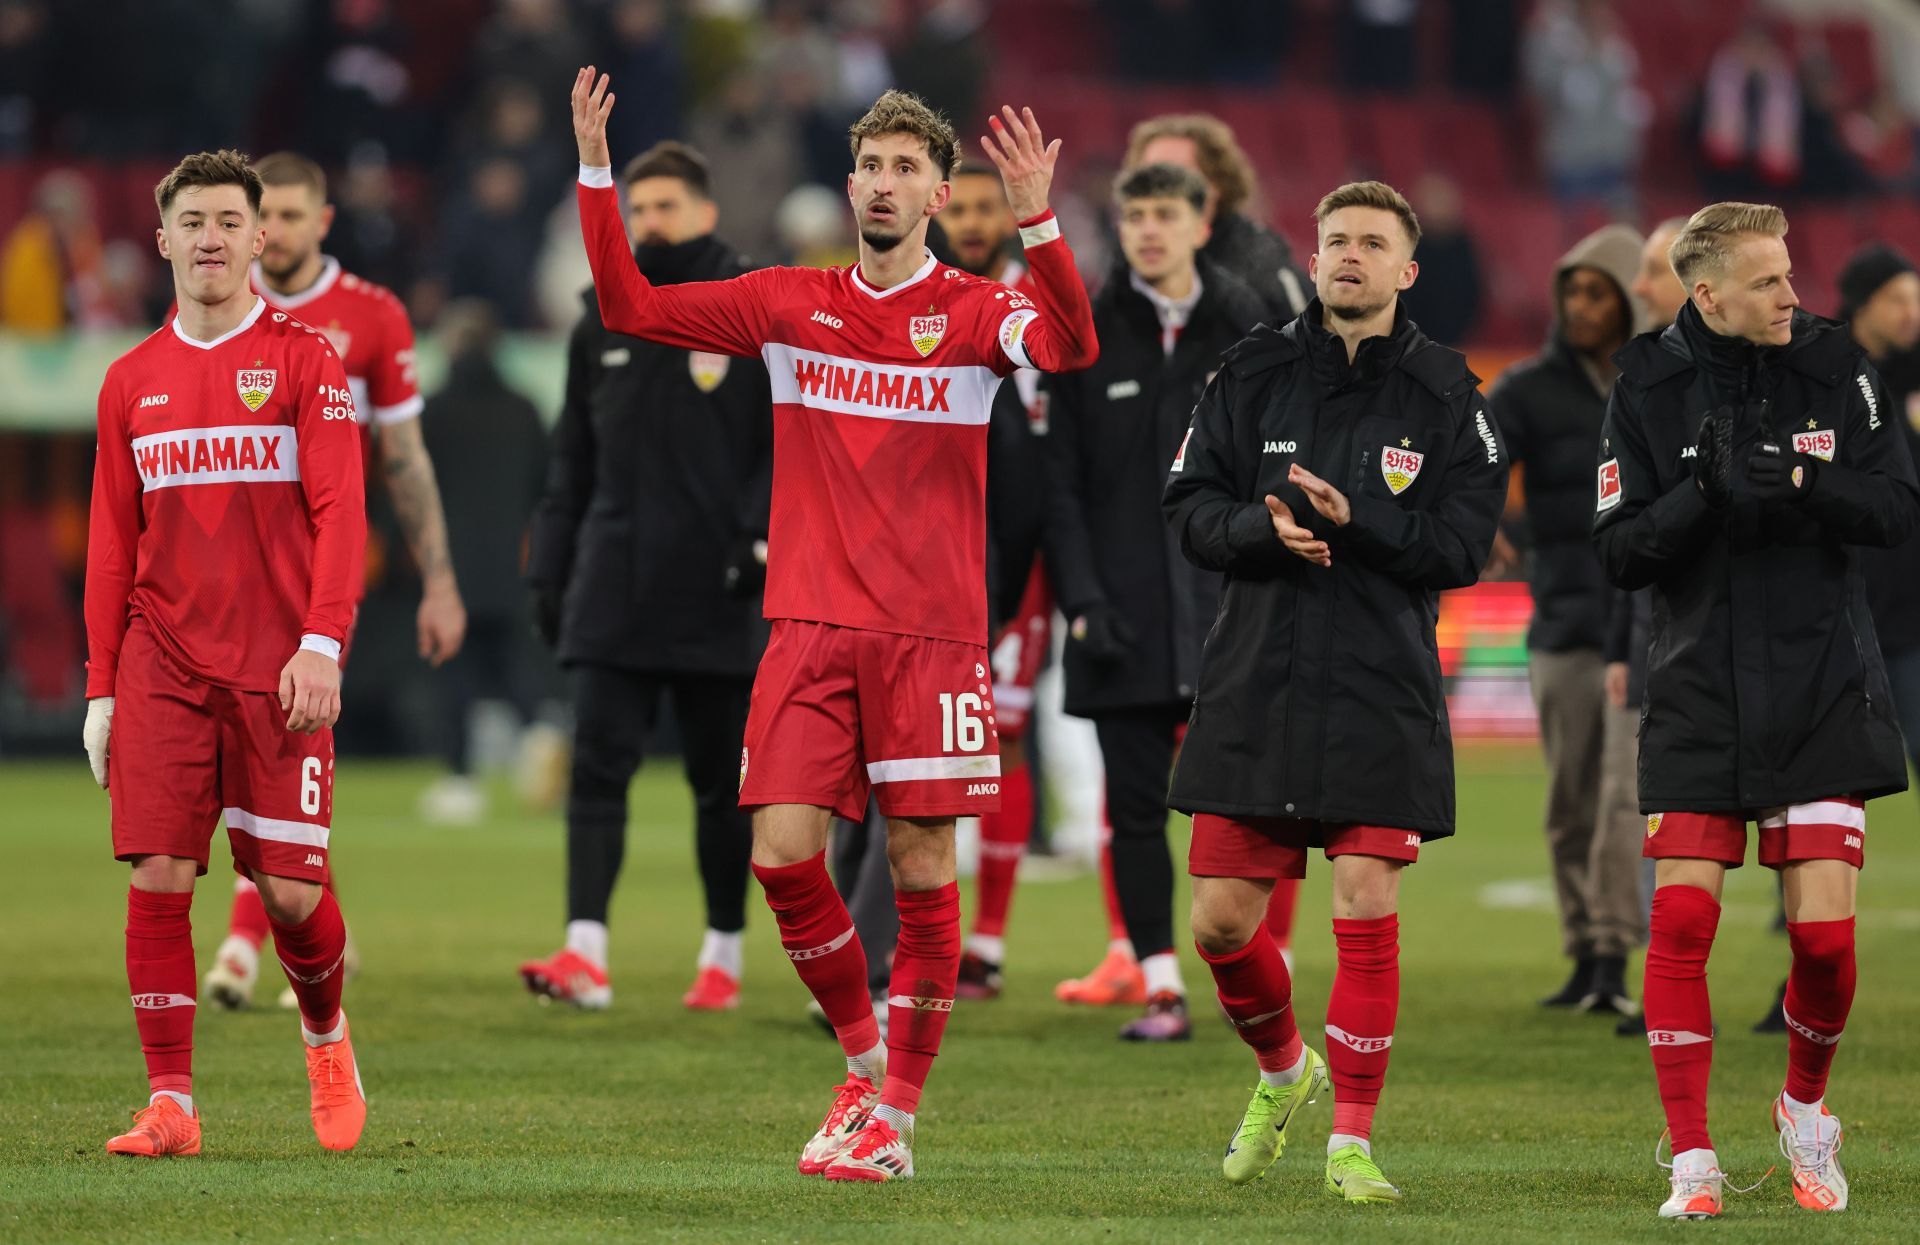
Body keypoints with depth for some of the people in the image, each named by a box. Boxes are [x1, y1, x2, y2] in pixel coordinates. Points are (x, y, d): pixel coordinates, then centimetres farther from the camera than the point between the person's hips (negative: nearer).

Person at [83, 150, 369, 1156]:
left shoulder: (304, 359, 2)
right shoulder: (131, 382, 12)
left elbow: (339, 512, -4)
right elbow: (111, 544, 14)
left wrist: (321, 644, -15)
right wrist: (101, 687, 9)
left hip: (277, 669, -2)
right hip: (162, 666, 2)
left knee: (293, 890, -5)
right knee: (158, 876, -8)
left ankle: (325, 1036, 25)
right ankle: (170, 1104, -3)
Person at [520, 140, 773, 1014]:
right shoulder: (602, 325, 12)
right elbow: (574, 459, 16)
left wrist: (765, 533, -17)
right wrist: (549, 566, 10)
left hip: (720, 592, -3)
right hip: (615, 589, 3)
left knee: (722, 780, 7)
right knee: (599, 766, -9)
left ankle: (724, 952, 18)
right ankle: (585, 952, -15)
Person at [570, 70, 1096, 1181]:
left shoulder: (974, 310, 0)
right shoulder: (790, 305, 10)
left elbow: (1070, 347, -20)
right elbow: (630, 306, 10)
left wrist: (1037, 221, -34)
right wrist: (596, 172, 0)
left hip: (931, 632, -3)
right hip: (811, 628, 3)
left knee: (923, 870, -3)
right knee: (783, 855, -7)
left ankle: (895, 1119, 5)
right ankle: (865, 1060, 15)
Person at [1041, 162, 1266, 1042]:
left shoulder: (1247, 328, 5)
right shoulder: (1086, 336, 2)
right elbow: (1061, 482, 0)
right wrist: (1082, 599, -9)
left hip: (1226, 602, 0)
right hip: (1126, 618, 0)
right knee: (1136, 805, 1)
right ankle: (1159, 986, 6)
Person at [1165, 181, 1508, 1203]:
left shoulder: (1445, 395, 2)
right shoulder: (1254, 374, 7)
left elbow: (1465, 542, -4)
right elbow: (1189, 506, 5)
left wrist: (1356, 519, -18)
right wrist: (1264, 527, -16)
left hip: (1383, 693, -2)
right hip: (1254, 686, 2)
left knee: (1367, 912, -9)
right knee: (1220, 919, 3)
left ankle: (1351, 1140, 1)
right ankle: (1283, 1071, 32)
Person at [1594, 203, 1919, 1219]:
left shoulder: (1835, 366, 0)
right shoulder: (1649, 387, -1)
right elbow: (1619, 553, -4)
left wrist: (1802, 485, -21)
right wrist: (1703, 494, -21)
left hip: (1825, 694, 0)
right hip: (1697, 695, 0)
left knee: (1825, 932, -5)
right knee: (1681, 920, -9)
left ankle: (1805, 1110, 22)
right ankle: (1692, 1162, -1)